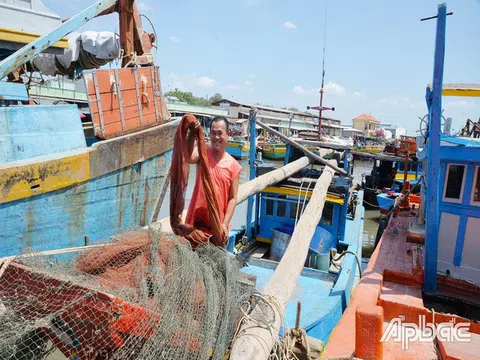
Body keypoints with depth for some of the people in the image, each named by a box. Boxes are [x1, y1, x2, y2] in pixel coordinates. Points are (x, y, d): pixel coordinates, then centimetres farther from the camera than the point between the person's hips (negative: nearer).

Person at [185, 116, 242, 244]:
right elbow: (189, 158, -25)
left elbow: (233, 198, -1)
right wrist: (192, 134, -37)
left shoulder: (234, 166, -1)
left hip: (218, 225, 0)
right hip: (196, 221, 0)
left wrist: (225, 224, -9)